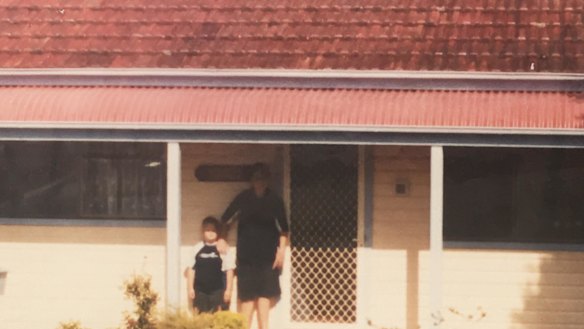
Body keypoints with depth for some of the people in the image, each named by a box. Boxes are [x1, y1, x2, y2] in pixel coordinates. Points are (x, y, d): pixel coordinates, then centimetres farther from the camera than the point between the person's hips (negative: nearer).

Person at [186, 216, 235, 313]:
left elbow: (229, 270, 1)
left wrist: (228, 290, -3)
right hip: (200, 290, 2)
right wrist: (190, 288, 4)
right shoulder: (197, 248, 7)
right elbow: (191, 269, 9)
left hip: (218, 290, -2)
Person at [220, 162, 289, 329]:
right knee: (248, 294, -2)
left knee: (265, 292, -1)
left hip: (268, 254, 1)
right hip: (247, 254, -1)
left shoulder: (274, 200, 1)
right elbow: (225, 220, 5)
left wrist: (282, 249, -4)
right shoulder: (243, 198, -1)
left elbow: (283, 228, 5)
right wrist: (221, 239, -6)